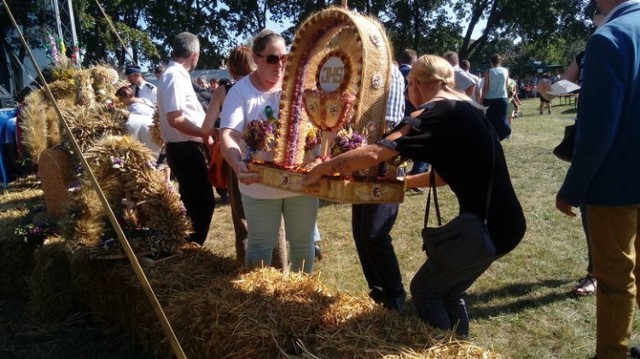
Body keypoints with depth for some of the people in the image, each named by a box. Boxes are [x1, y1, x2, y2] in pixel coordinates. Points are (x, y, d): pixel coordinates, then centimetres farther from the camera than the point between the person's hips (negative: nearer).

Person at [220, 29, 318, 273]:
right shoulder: (240, 91, -6)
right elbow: (228, 135, -16)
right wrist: (238, 165, -36)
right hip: (259, 185, -2)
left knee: (303, 242, 18)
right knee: (260, 245, 13)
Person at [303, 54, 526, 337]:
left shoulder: (435, 113, -13)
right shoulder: (466, 110, 13)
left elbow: (373, 154, -24)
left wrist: (320, 170, -12)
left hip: (487, 226, -8)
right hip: (503, 221, 9)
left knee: (424, 290, 10)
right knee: (449, 292, 22)